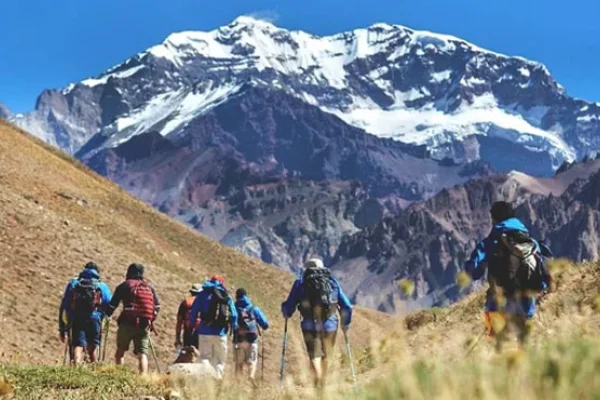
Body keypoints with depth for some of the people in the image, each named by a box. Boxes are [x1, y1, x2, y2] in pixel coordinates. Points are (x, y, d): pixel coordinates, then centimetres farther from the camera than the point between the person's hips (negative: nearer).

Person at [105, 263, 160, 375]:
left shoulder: (124, 286, 4)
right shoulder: (149, 288, 16)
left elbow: (113, 304, 3)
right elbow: (157, 306, 14)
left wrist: (107, 315, 18)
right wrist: (150, 320, 23)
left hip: (128, 323, -3)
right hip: (145, 325, 3)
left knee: (121, 350, 11)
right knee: (142, 353, 2)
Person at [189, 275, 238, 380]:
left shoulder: (202, 295, 5)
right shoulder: (227, 297, 7)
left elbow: (193, 313, 2)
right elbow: (234, 315, 5)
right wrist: (234, 329, 17)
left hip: (204, 332, 0)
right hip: (220, 333, 0)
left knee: (204, 357, 4)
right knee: (220, 360, 12)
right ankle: (218, 378, 1)